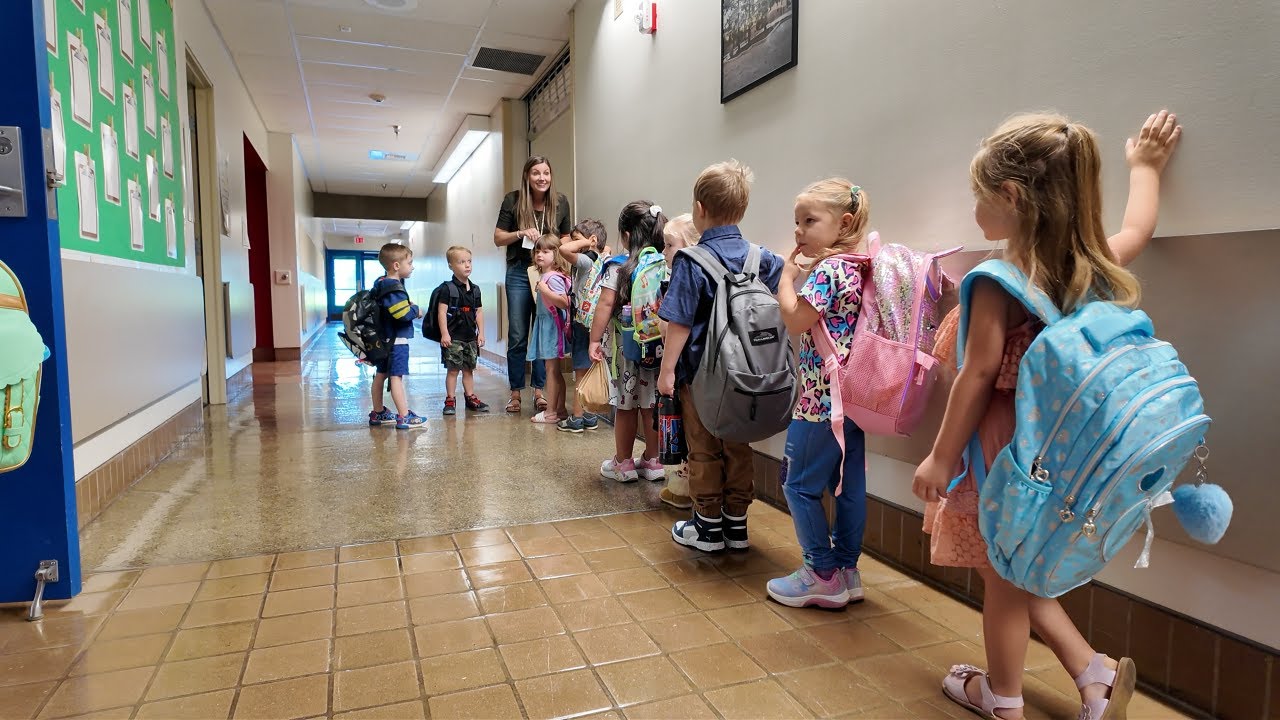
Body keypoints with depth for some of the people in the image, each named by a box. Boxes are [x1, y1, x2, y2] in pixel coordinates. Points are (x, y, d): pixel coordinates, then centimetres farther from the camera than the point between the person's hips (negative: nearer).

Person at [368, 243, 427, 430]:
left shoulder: (381, 284, 11)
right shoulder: (394, 289, -20)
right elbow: (405, 315, -26)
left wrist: (407, 303, 5)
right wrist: (416, 310, -8)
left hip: (383, 339, 10)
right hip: (397, 339, -10)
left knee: (380, 375, 15)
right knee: (397, 377, -9)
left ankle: (377, 414, 25)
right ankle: (404, 417, -7)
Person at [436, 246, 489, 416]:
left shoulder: (475, 289, 9)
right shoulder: (447, 288, -9)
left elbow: (479, 312, 13)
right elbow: (442, 311, -13)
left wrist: (481, 333, 9)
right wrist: (444, 333, -18)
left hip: (470, 337, 6)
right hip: (453, 337, -5)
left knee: (469, 369, 13)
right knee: (453, 369, -1)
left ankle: (470, 397, 23)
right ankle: (450, 400, 7)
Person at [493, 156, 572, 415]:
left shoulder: (560, 202, 1)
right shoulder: (513, 200, -4)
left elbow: (567, 238, 11)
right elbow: (498, 238, -1)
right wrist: (520, 233, -18)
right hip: (519, 273, -1)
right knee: (517, 336, 2)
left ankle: (539, 391, 14)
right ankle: (515, 392, 12)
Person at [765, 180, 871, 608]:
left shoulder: (827, 269, -16)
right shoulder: (855, 268, 12)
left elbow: (795, 322, -14)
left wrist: (788, 275, -5)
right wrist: (799, 275, 9)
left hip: (821, 398, -9)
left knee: (801, 485, 3)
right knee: (848, 485, 14)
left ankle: (823, 575, 12)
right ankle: (846, 571, 24)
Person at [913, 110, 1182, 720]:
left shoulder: (999, 282, -19)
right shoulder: (1095, 266, 2)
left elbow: (978, 376, -17)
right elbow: (1138, 227, 23)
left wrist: (941, 456, -9)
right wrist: (1145, 166, 40)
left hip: (1003, 448, -7)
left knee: (1002, 575, 11)